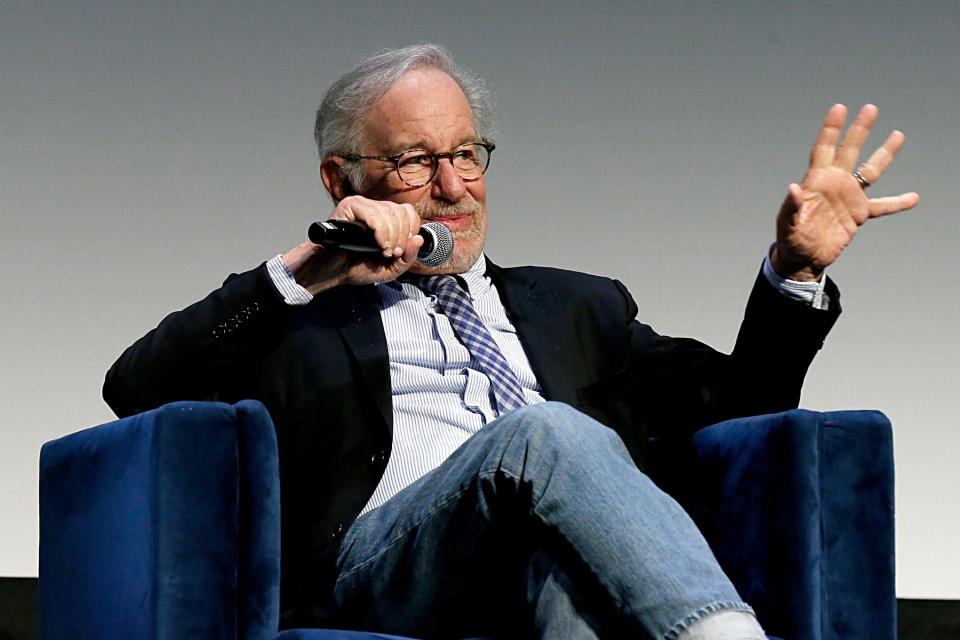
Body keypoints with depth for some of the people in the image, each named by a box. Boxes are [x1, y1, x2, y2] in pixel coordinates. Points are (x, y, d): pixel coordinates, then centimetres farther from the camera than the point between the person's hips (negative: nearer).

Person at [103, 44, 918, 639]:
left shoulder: (574, 308, 37)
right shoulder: (298, 322, 26)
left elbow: (734, 407, 29)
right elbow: (136, 390, 9)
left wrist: (796, 272, 13)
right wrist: (303, 274, 3)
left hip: (559, 564, 3)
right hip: (380, 568, -2)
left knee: (564, 569, -39)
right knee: (545, 433, -35)